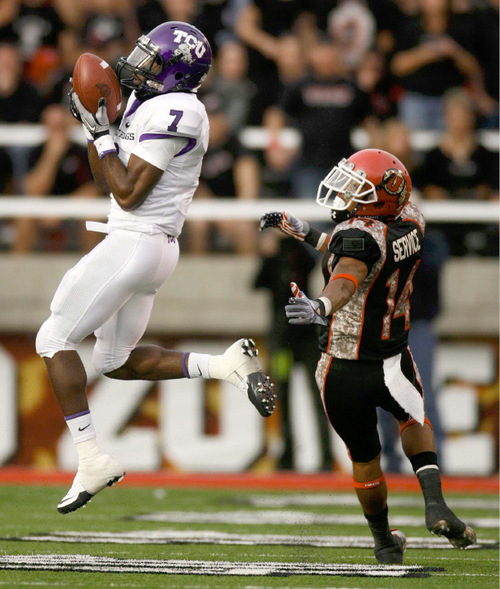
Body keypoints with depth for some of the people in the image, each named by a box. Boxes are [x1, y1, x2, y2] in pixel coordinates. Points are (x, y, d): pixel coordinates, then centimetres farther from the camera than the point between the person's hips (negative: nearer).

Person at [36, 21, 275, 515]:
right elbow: (106, 179, 18)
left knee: (55, 339, -4)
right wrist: (92, 122, 9)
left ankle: (92, 458, -6)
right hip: (155, 251, 10)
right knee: (116, 363, 18)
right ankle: (227, 365, 8)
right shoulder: (144, 104, 13)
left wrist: (101, 133, -13)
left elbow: (127, 193, -20)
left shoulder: (172, 112, -17)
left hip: (134, 246, -10)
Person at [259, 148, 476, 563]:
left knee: (364, 457, 18)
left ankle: (385, 543, 36)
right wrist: (305, 232, 16)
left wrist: (320, 307, -63)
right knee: (414, 418, 32)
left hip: (343, 373, -4)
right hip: (392, 365, 4)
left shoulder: (361, 234, -24)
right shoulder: (410, 222, -2)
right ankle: (434, 502, 7)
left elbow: (347, 279, -45)